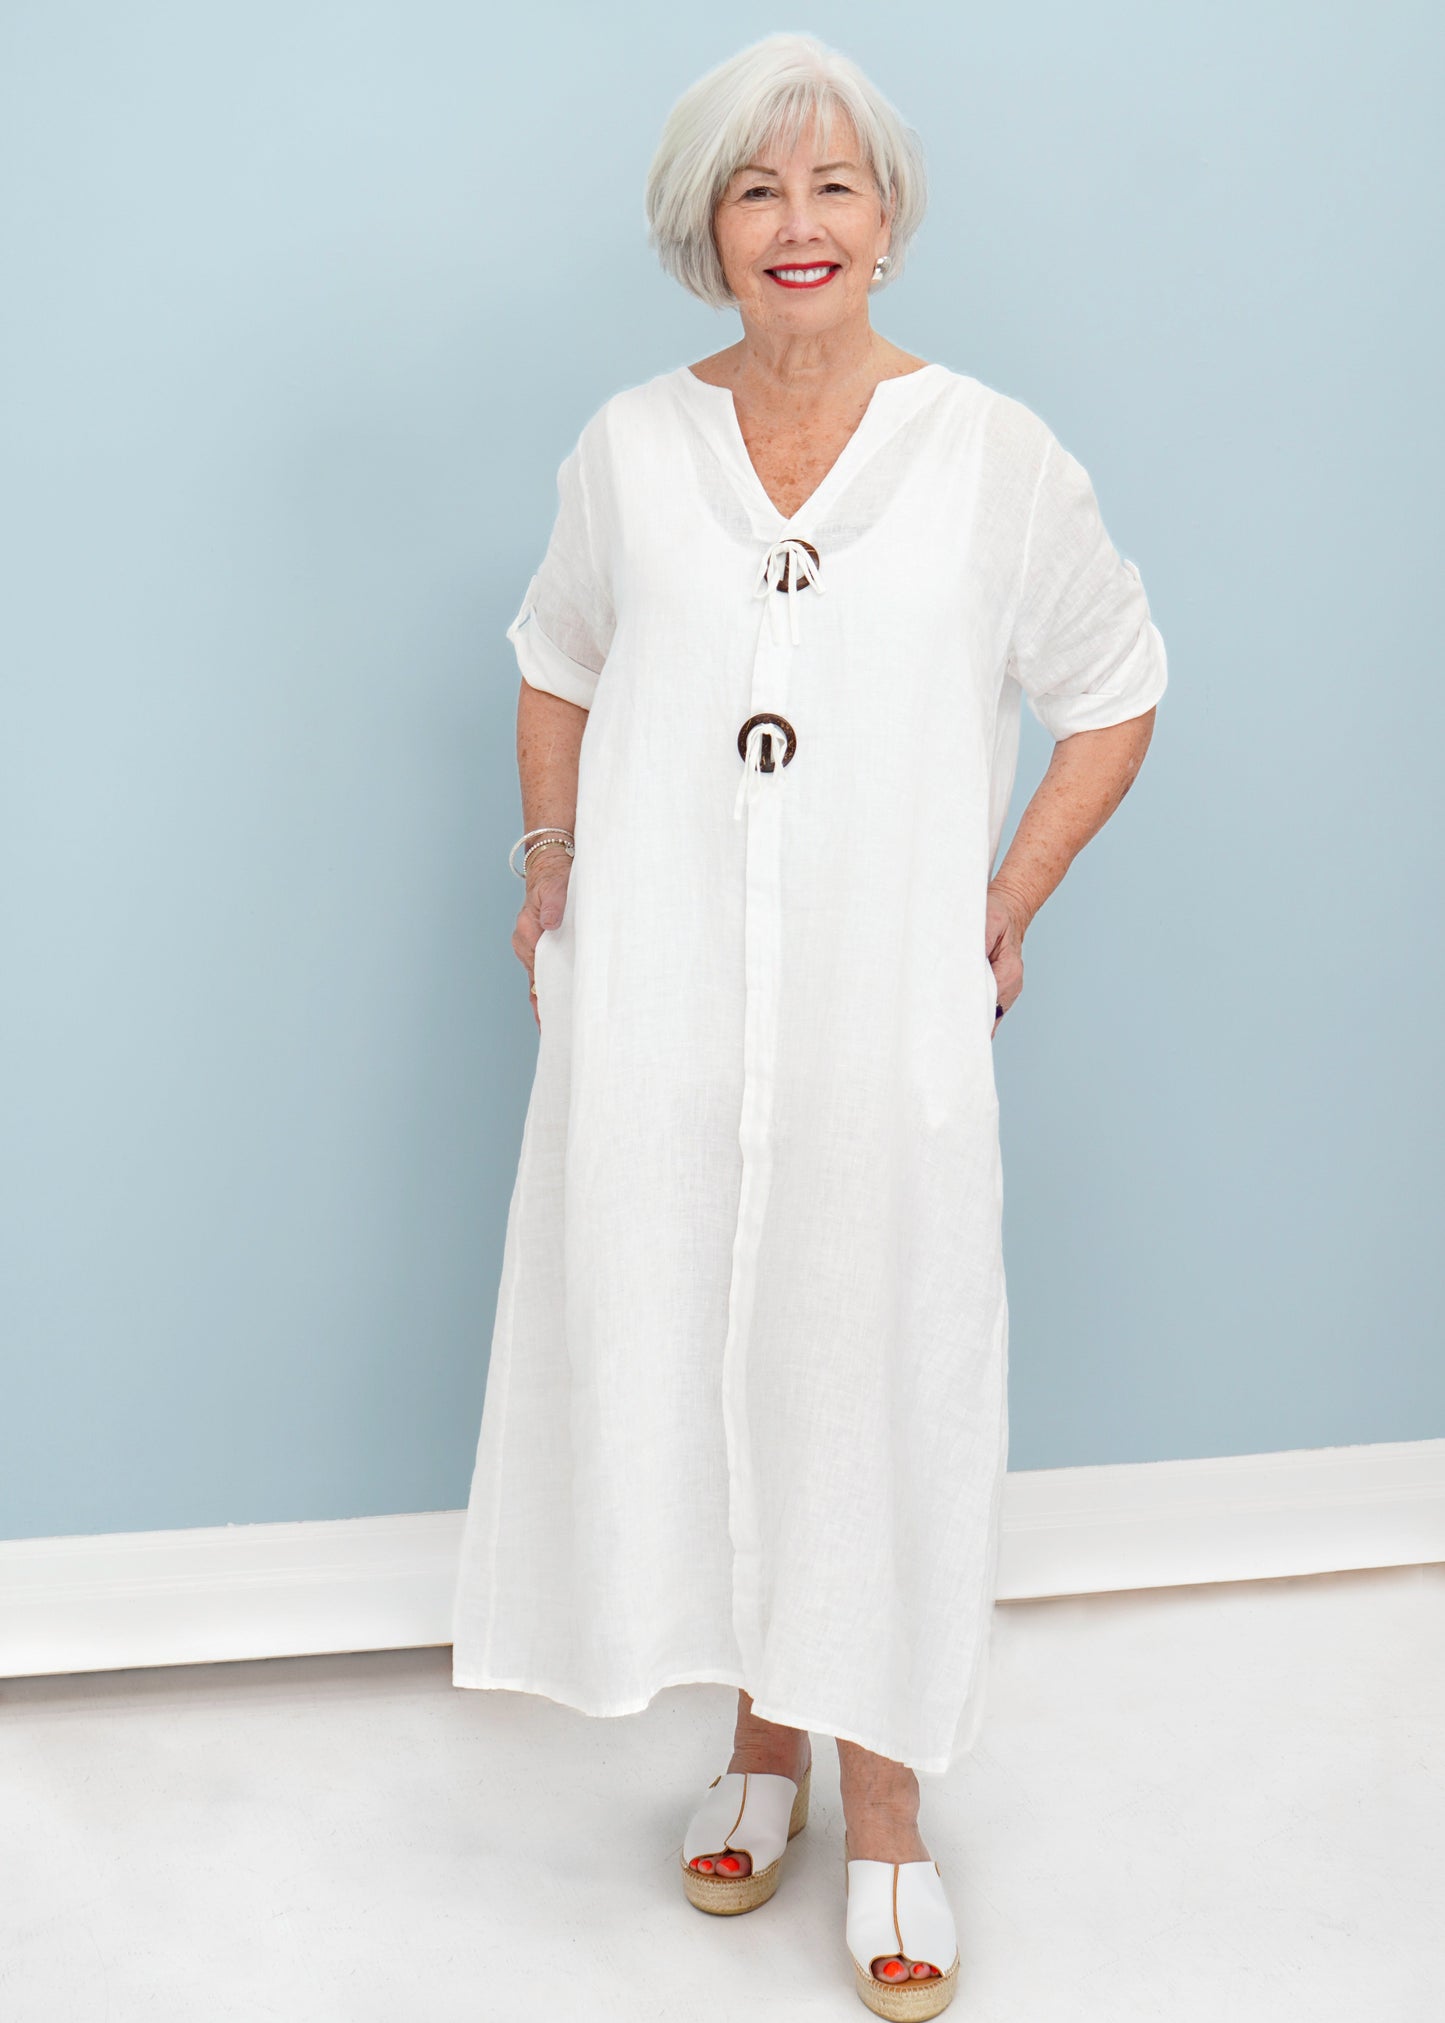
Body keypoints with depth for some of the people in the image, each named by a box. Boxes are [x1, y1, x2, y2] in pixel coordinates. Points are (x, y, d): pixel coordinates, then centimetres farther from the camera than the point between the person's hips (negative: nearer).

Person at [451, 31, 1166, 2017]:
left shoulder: (993, 454, -1)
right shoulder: (630, 448, 5)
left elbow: (1114, 695, 8)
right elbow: (559, 665, 21)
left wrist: (1005, 914, 3)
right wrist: (550, 864, 12)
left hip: (887, 1015, -2)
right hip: (658, 1010, 2)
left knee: (879, 1381, 3)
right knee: (681, 1364, 8)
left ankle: (885, 1806, 21)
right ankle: (762, 1734, 30)